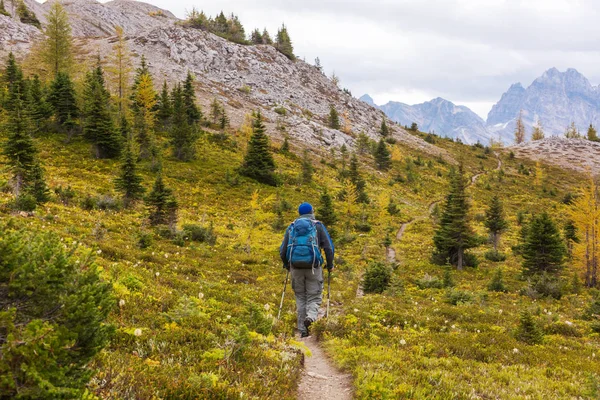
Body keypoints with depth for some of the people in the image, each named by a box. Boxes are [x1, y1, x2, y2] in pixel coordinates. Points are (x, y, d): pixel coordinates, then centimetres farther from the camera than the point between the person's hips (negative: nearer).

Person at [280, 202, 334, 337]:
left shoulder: (291, 227, 13)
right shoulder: (318, 226, 7)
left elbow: (282, 250, 11)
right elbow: (329, 248, 0)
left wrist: (286, 265, 27)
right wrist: (330, 265, 13)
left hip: (296, 267, 2)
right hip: (313, 267, -2)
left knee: (300, 298, 14)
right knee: (314, 297, 5)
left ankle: (303, 329, 11)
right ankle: (311, 316, -26)